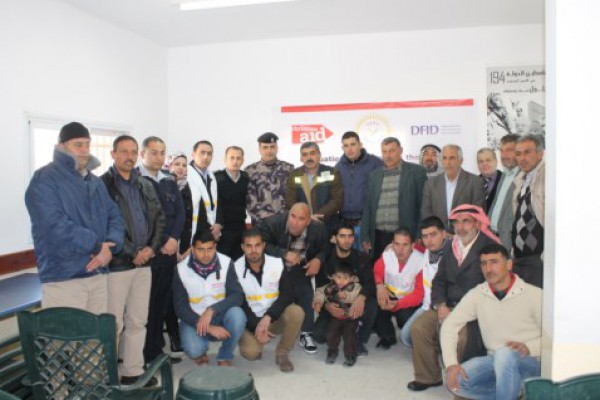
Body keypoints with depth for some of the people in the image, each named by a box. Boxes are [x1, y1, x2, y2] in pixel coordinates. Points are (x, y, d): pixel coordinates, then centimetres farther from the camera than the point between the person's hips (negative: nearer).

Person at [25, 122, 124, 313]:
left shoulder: (96, 182, 16)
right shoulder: (45, 179, -8)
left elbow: (114, 215, 10)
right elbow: (55, 225, -21)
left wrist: (110, 246, -10)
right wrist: (96, 246, -17)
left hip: (98, 274, 7)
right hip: (63, 278, -7)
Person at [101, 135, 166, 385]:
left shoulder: (145, 186, 13)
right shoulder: (102, 185, -6)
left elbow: (159, 218, 14)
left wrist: (152, 247, -2)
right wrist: (132, 254, -12)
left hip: (144, 263, 6)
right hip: (116, 264, -6)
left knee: (138, 321, 12)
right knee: (113, 324, 2)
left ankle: (133, 371, 24)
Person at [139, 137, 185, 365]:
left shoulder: (170, 182, 16)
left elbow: (180, 212, 12)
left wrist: (174, 239, -4)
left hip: (169, 251, 6)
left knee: (162, 302, 10)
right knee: (145, 303, -1)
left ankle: (156, 349, 20)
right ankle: (145, 353, 9)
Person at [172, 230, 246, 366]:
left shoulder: (226, 263, -11)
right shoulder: (181, 269, -11)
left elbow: (237, 295, -16)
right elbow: (181, 307, -12)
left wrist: (211, 310, -32)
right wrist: (209, 328, -23)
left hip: (220, 316, 1)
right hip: (194, 319, -1)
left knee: (237, 315, -32)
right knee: (193, 350, -30)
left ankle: (225, 357, -4)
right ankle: (200, 353, 11)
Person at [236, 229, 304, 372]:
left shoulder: (277, 264, -8)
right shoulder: (236, 269, -10)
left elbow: (287, 295, -13)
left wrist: (268, 317, -25)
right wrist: (256, 326, -21)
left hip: (275, 318, 2)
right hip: (250, 321, -1)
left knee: (296, 312, -30)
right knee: (250, 352, -30)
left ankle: (282, 353, -5)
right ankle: (255, 343, 10)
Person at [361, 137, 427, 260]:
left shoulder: (416, 171, 2)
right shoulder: (374, 175, 13)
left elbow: (423, 205, -1)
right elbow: (368, 207, 14)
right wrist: (365, 236, 10)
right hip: (378, 238, 3)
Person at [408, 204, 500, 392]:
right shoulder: (449, 246, 13)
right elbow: (439, 280, 13)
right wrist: (440, 306, -5)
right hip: (448, 305, 6)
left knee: (461, 336, -31)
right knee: (418, 327, -11)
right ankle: (427, 377, 8)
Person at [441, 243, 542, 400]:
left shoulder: (533, 294, -9)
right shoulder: (477, 294, -1)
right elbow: (450, 325, -4)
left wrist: (529, 347, -25)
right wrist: (451, 363, -16)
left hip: (529, 362, -4)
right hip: (495, 360, 5)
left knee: (505, 355, -37)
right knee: (456, 381, -19)